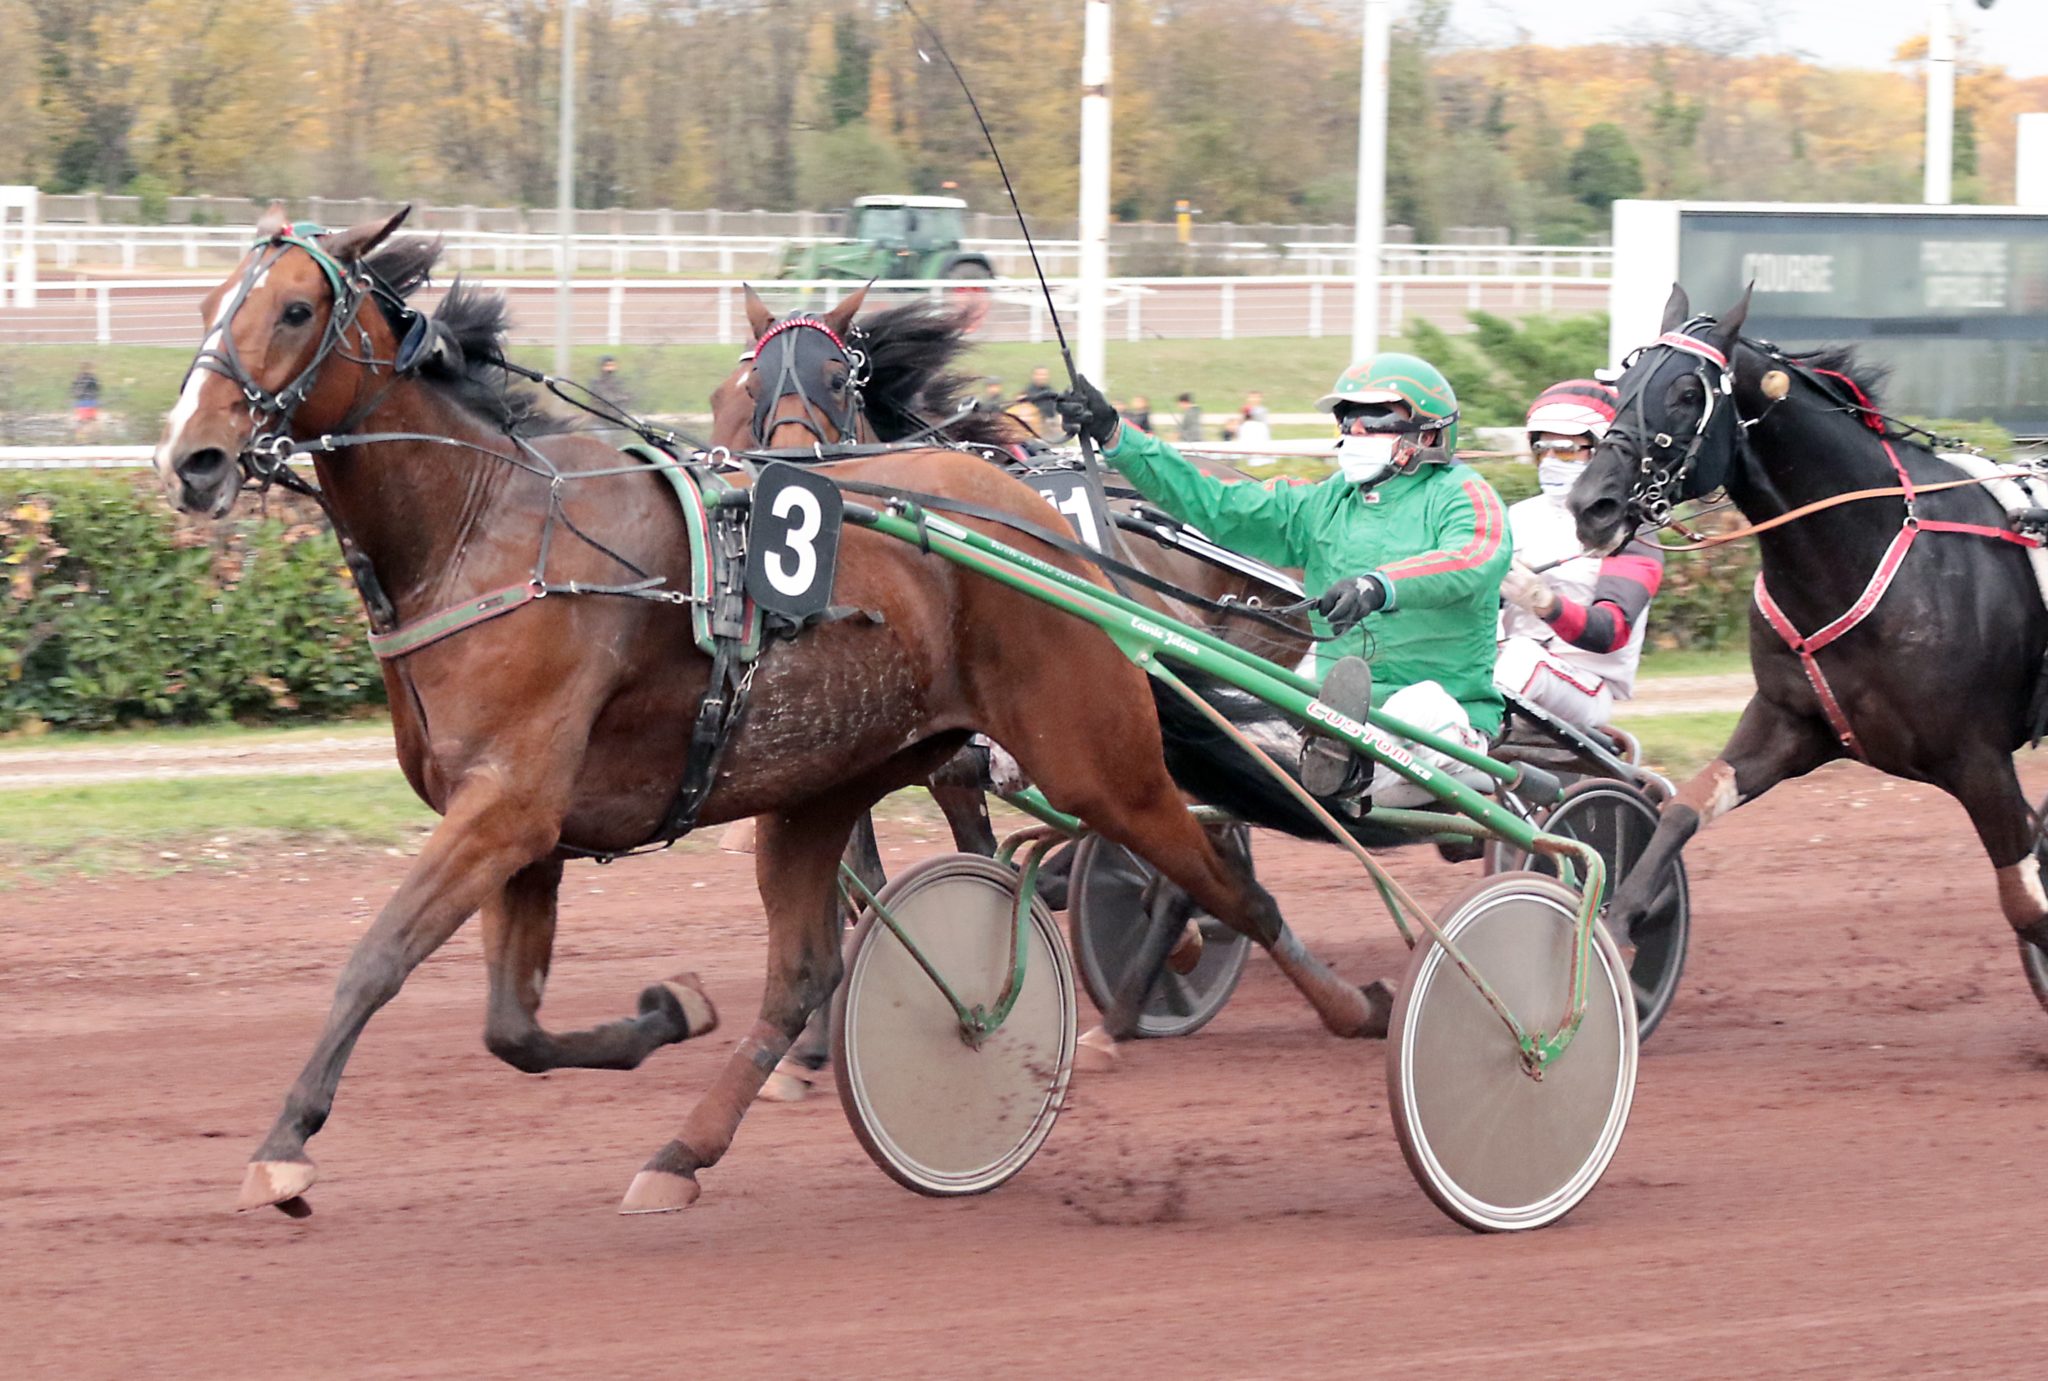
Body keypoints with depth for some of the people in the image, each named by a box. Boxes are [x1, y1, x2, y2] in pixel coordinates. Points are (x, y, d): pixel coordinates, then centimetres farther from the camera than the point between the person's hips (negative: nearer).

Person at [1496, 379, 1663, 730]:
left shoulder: (1628, 533, 0)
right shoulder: (1519, 517, 18)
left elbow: (1611, 632, -16)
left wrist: (1545, 603, -36)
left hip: (1588, 690, -5)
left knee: (1523, 658, -36)